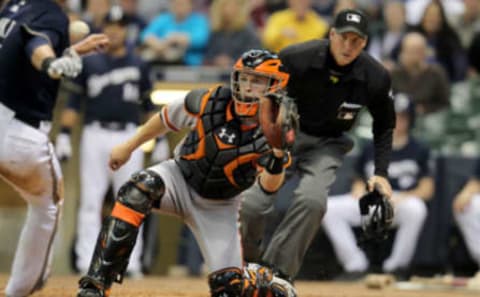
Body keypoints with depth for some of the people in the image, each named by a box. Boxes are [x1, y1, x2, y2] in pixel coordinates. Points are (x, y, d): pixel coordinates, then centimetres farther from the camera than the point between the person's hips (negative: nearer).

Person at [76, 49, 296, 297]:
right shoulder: (209, 102, -17)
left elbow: (269, 186, -31)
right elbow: (167, 119, 2)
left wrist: (278, 156, -50)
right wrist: (129, 147, 10)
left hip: (219, 207, 0)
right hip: (180, 181, 0)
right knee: (143, 187, -34)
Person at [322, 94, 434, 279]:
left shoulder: (419, 151, 5)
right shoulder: (371, 149, 15)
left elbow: (426, 190, 1)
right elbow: (360, 181, 20)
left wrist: (401, 198, -16)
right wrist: (359, 192, -4)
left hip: (402, 203, -4)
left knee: (416, 208, -41)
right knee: (328, 208, -19)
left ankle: (396, 266, -24)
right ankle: (355, 265, -15)